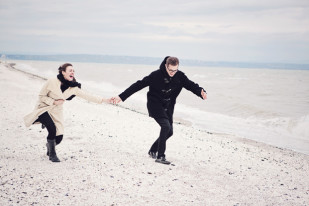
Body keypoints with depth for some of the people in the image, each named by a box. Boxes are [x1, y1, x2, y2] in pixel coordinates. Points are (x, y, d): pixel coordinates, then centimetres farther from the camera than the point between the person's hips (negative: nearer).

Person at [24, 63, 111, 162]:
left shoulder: (73, 87, -6)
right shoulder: (52, 82, -18)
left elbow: (86, 96, -9)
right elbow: (41, 96, -9)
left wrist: (103, 100, -16)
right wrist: (54, 102, -21)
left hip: (56, 112, 4)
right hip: (44, 109, -4)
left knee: (59, 138, -5)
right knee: (52, 129, -26)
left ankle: (49, 145, 33)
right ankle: (52, 154, -3)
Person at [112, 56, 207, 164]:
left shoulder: (180, 76, -7)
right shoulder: (156, 75, -18)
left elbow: (191, 85, -6)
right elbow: (138, 85, -16)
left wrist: (201, 92, -30)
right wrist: (121, 97, -18)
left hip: (168, 108, 6)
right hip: (155, 105, -6)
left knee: (169, 132, 8)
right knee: (166, 126, -24)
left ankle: (153, 150, 31)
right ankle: (160, 156, -19)